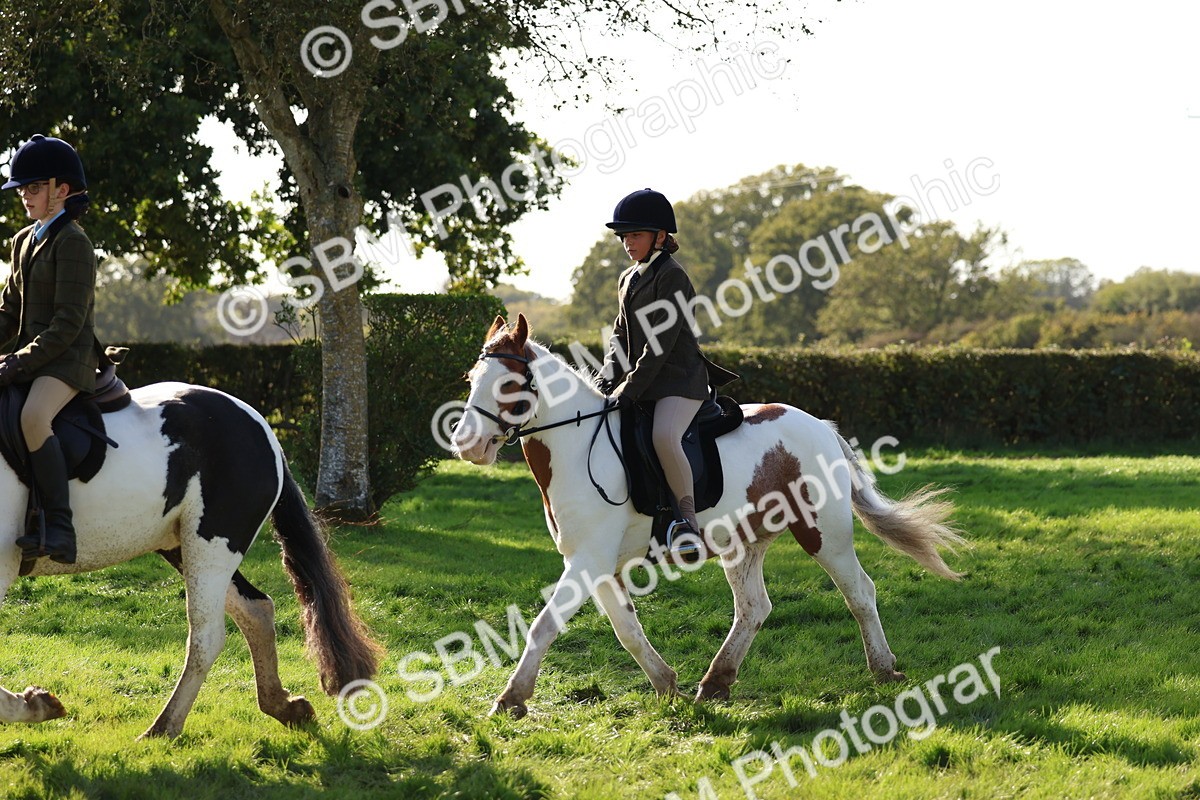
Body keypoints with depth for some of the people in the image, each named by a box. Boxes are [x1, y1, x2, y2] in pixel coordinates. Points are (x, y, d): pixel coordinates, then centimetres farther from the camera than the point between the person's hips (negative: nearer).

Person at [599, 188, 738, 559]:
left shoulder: (672, 277, -10)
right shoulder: (627, 280, 17)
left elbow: (661, 343, -17)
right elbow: (621, 335, 18)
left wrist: (630, 388, -20)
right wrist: (609, 378, 0)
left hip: (678, 379, -9)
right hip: (639, 381, 10)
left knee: (664, 437, -35)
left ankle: (687, 516, -26)